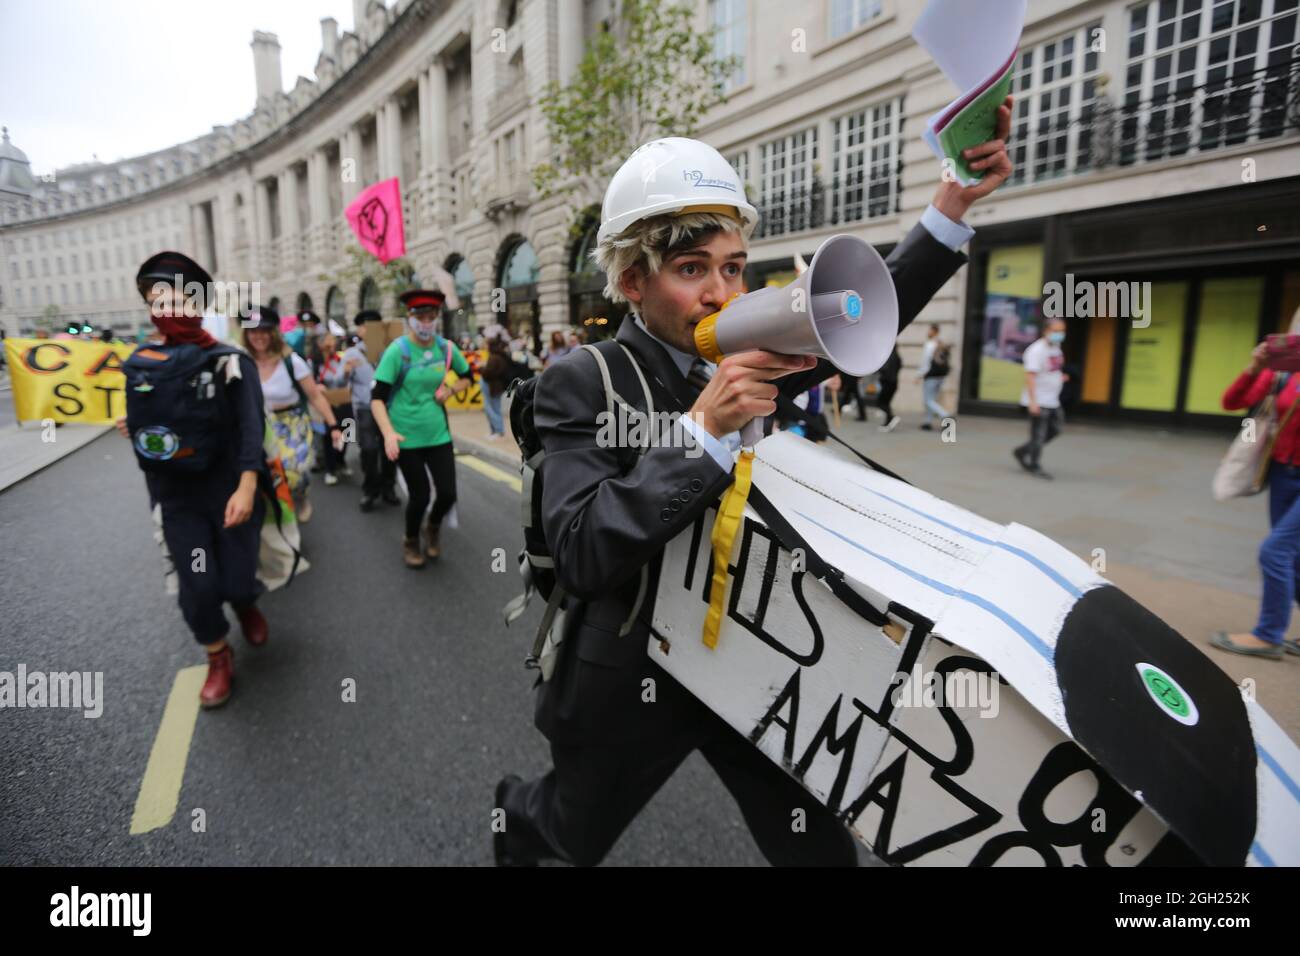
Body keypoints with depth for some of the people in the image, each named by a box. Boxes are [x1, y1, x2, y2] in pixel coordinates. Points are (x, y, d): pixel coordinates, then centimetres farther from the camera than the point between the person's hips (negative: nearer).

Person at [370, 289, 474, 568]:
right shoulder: (397, 350, -13)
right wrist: (388, 433, -29)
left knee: (448, 494, 1)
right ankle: (411, 540, 35)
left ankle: (434, 526, 36)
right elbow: (377, 397, -16)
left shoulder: (446, 348, -1)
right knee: (420, 496, 5)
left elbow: (467, 378, 17)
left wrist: (450, 391, -3)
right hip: (406, 437, -3)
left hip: (438, 434, 3)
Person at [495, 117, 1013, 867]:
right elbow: (580, 555, -27)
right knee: (577, 839, 25)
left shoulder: (745, 359, -2)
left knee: (824, 849, 10)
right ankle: (516, 812, 60)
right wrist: (703, 428, -33)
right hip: (634, 671, -3)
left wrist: (955, 202, -5)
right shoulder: (582, 383, -17)